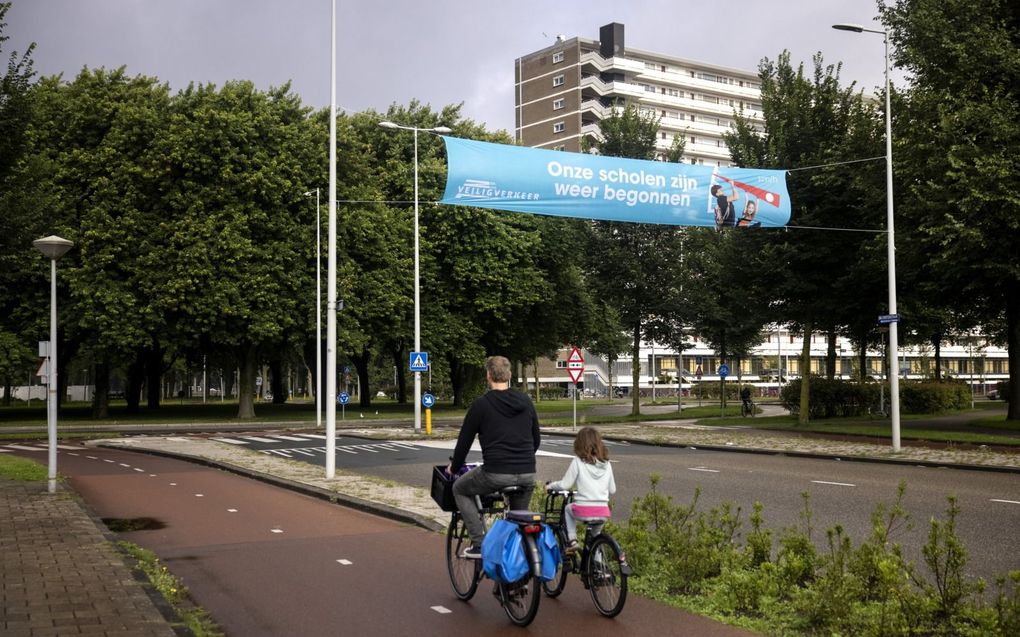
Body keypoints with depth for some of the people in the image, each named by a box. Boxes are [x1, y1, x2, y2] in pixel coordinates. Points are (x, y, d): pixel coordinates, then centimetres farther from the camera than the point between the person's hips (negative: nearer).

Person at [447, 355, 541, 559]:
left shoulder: (481, 404, -3)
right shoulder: (525, 401, 11)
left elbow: (465, 440, 5)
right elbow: (537, 439, 19)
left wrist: (454, 467, 21)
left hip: (496, 473, -5)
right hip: (527, 475, 5)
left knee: (460, 489, 19)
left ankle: (479, 544, 8)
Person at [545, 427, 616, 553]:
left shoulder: (578, 462, -4)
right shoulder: (606, 463, 8)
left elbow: (565, 485, -3)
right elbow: (612, 489, 14)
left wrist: (550, 486, 16)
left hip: (583, 510, -4)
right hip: (603, 512, 4)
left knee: (568, 509, 29)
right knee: (595, 533, 34)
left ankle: (572, 541, 17)